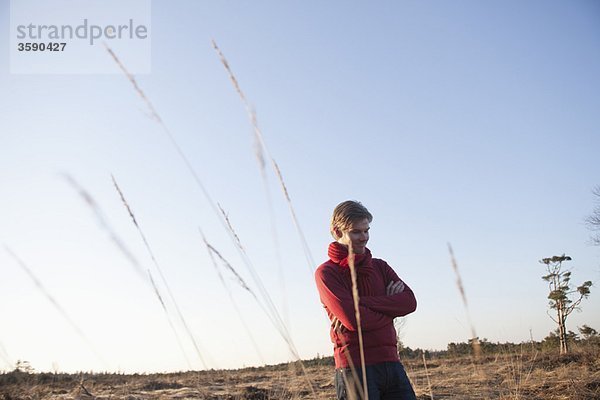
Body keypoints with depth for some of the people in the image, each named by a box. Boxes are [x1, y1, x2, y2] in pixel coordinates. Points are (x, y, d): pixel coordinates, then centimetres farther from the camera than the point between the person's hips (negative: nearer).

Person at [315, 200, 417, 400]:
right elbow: (353, 319, -16)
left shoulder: (380, 266, 15)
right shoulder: (326, 273, -3)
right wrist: (390, 307, 0)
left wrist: (361, 302, -12)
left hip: (391, 363, 5)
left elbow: (409, 302, -2)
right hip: (355, 368, -5)